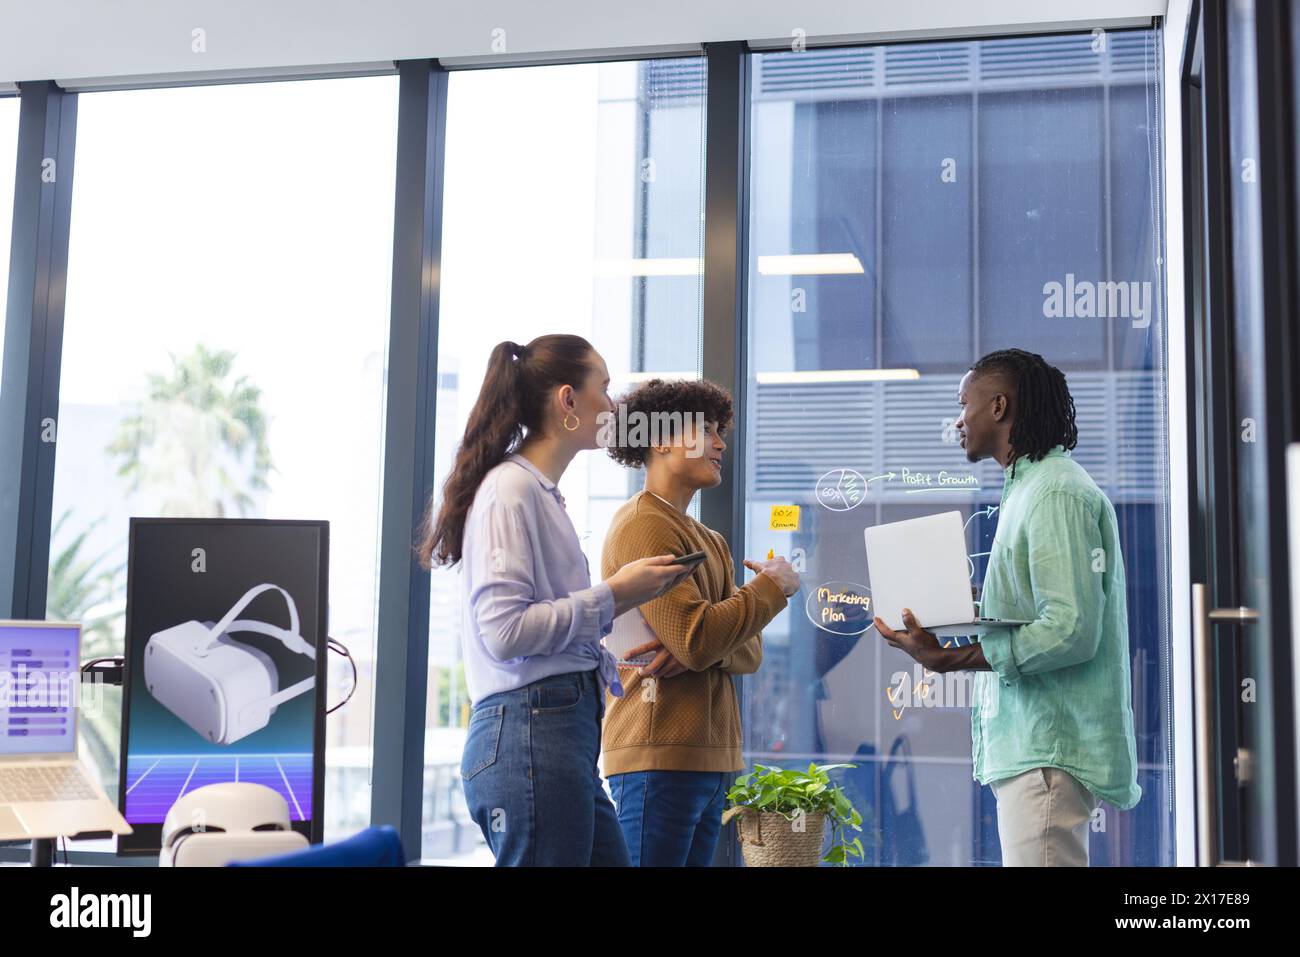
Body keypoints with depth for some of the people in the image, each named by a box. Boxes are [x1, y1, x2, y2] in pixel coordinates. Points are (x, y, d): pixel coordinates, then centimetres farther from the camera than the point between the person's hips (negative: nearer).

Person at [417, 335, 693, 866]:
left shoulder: (542, 492, 18)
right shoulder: (511, 489, -10)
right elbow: (504, 631, -19)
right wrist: (614, 594, -13)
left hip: (565, 731, 10)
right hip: (530, 731, -10)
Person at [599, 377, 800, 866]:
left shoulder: (711, 542, 21)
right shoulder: (644, 524, -9)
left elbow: (750, 651, 10)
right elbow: (696, 639, -20)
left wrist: (697, 649, -12)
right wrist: (771, 587, -6)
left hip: (709, 760, 9)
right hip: (663, 755, -9)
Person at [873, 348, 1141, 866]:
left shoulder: (1057, 493, -12)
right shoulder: (1029, 488, 20)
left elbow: (1071, 631, -22)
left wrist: (952, 660, -21)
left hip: (1048, 746, -10)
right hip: (1029, 741, 10)